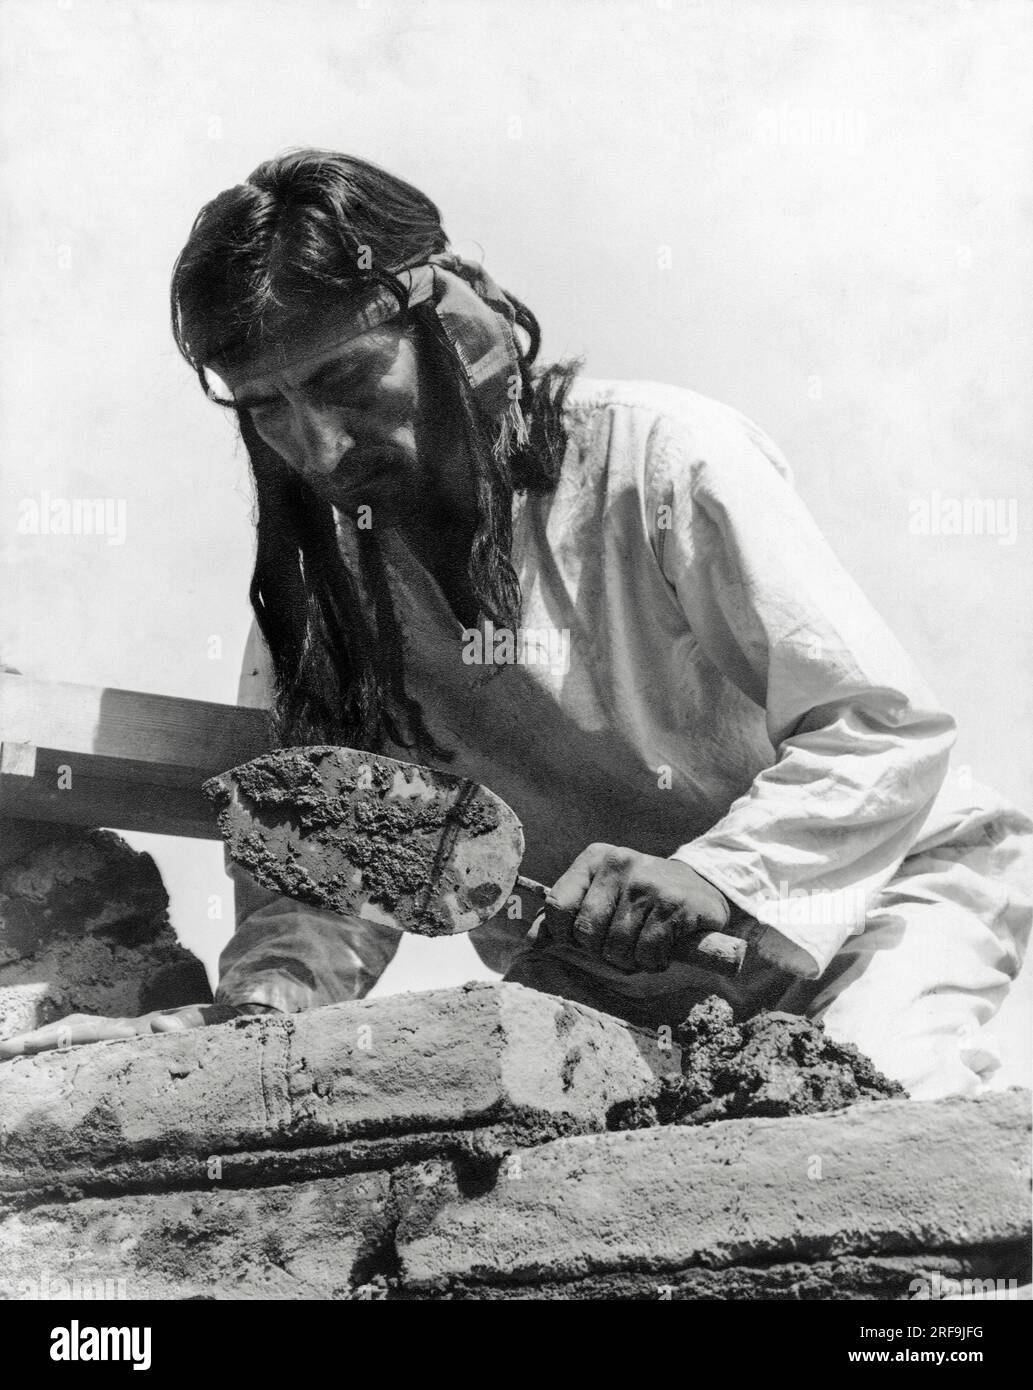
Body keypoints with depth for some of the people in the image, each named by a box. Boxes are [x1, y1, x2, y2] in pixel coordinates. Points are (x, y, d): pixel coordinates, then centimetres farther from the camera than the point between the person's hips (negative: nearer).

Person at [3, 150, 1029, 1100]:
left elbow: (888, 727, -21)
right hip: (614, 994, 4)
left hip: (878, 889, -4)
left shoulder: (665, 458, -22)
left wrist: (716, 874, -36)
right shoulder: (324, 572, -6)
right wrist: (259, 1004, -29)